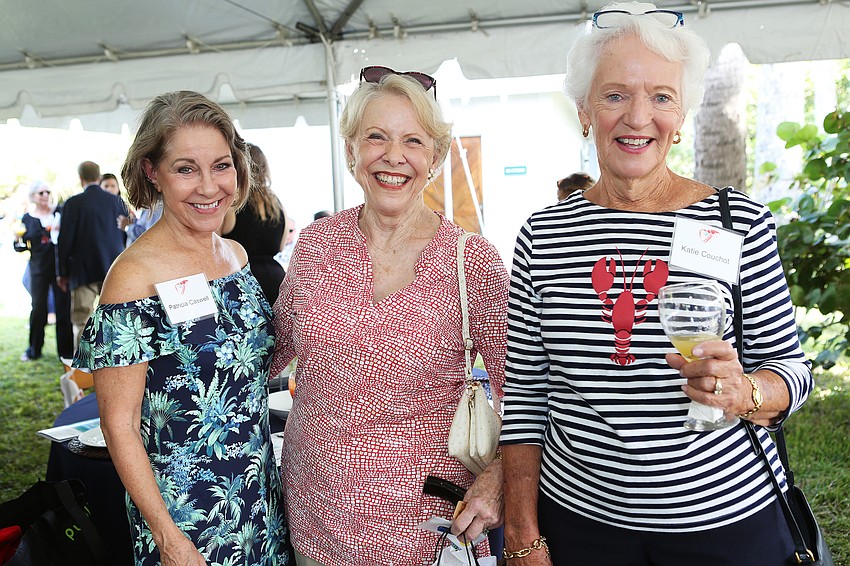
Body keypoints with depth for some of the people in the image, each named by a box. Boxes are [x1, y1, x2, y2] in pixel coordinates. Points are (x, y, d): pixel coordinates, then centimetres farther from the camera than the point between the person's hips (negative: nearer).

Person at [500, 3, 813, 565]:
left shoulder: (740, 222, -7)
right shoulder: (542, 235, -4)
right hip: (578, 519, 1)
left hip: (728, 519, 0)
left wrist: (741, 393, -23)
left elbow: (791, 365, -1)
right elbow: (524, 394, -1)